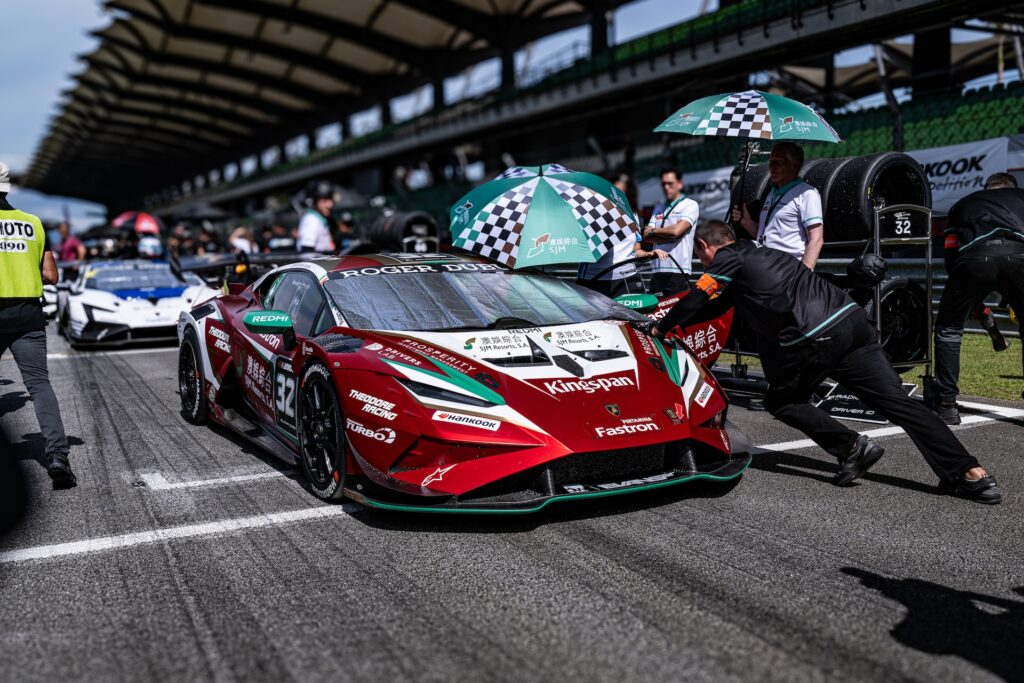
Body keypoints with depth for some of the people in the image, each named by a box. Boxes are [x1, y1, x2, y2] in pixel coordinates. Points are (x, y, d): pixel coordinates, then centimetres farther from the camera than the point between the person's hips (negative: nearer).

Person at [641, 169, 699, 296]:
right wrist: (668, 237, -6)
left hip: (678, 271, -6)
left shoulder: (690, 205, 2)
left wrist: (654, 231, 4)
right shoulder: (659, 209, 20)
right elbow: (646, 236, 8)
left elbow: (676, 230, -12)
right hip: (657, 271, 6)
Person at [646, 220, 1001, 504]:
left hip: (815, 338, -8)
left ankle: (851, 446, 0)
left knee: (781, 401, 14)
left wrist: (661, 327, 21)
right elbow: (713, 307, 36)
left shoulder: (728, 258, 5)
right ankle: (968, 473, -3)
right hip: (852, 318, 8)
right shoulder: (756, 251, 30)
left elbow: (695, 301, 6)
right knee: (895, 399, 3)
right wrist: (677, 323, 41)